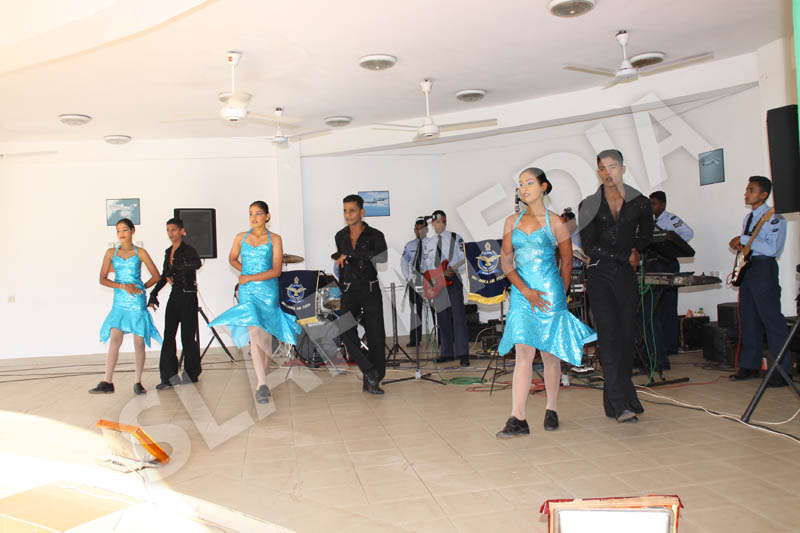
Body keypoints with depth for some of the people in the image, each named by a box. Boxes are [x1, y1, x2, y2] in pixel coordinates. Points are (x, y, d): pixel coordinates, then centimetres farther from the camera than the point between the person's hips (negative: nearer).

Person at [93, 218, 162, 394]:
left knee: (139, 341, 0)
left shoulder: (140, 252, 4)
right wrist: (123, 286, -9)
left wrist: (140, 288, -1)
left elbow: (156, 276, 6)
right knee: (114, 339, -7)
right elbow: (102, 279, 3)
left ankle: (137, 382, 7)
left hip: (137, 302, -1)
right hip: (119, 302, 1)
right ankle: (107, 382, -4)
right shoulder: (111, 253, 8)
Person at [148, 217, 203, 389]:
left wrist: (174, 269, -27)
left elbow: (197, 263, -33)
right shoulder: (168, 252, 14)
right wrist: (153, 294, 16)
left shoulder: (188, 249, -9)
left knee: (187, 336, -1)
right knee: (168, 335, 2)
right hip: (174, 296, 7)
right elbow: (163, 276, 22)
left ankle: (191, 374, 13)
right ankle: (169, 376, 6)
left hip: (188, 296, -7)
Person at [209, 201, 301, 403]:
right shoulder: (241, 238, 7)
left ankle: (263, 375, 24)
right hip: (247, 292, 1)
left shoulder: (274, 239, 0)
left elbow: (276, 271, -7)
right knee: (253, 333, -13)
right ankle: (261, 384, -17)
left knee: (265, 335, 6)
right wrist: (245, 271, 9)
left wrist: (250, 277, -9)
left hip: (268, 290, -1)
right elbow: (232, 259, 25)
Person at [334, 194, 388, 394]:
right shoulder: (340, 236, 10)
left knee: (376, 335, -2)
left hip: (371, 289, -2)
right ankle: (369, 371, -11)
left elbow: (382, 257, -25)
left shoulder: (375, 235, -5)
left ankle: (371, 382, 10)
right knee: (345, 329, -20)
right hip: (349, 290, 3)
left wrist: (349, 254, -24)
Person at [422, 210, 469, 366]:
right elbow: (425, 265, 12)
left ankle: (463, 354, -10)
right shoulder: (426, 242, 13)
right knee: (443, 319, 6)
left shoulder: (455, 238, 5)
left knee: (458, 317, -9)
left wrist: (454, 269, -16)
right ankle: (447, 353, 13)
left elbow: (464, 259, 0)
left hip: (453, 280, -3)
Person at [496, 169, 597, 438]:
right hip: (521, 294, 2)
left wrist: (560, 295, 9)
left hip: (549, 291, -2)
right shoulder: (512, 221, 9)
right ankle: (518, 419, -7)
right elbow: (506, 261, 4)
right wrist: (525, 291, -7)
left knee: (549, 354, 5)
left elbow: (567, 262, 7)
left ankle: (552, 409, 23)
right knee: (523, 354, -4)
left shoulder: (555, 223, 1)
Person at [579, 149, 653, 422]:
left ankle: (617, 400, 16)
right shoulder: (589, 205, 2)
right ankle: (621, 404, -12)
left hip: (627, 276, 2)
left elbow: (646, 236, 21)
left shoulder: (640, 203, 6)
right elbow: (589, 246, -5)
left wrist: (635, 252, 4)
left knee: (626, 336, 4)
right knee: (609, 335, -11)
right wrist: (626, 256, -6)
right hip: (599, 276, -2)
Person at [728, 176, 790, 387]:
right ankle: (750, 366, 17)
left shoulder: (774, 219, -8)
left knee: (772, 319, -8)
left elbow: (771, 249, -19)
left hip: (764, 269, -9)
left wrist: (743, 239, -16)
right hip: (746, 268, 9)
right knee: (748, 320, 10)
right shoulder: (748, 218, 18)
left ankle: (782, 369, -3)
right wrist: (738, 243, 7)